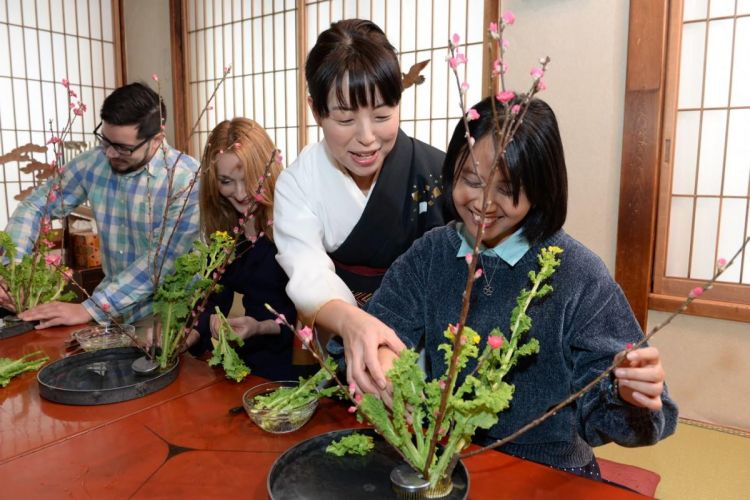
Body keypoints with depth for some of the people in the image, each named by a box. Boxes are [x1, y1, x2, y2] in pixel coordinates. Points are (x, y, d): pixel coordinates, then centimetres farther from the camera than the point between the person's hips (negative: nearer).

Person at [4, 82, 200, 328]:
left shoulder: (188, 179, -19)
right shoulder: (93, 163, -3)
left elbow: (163, 259, -24)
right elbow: (34, 207, 8)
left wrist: (89, 309, -27)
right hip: (112, 305, 4)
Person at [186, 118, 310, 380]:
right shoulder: (225, 224, 7)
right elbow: (217, 297, 11)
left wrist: (263, 328, -23)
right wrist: (193, 336, -3)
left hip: (293, 357, -5)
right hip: (249, 355, 6)